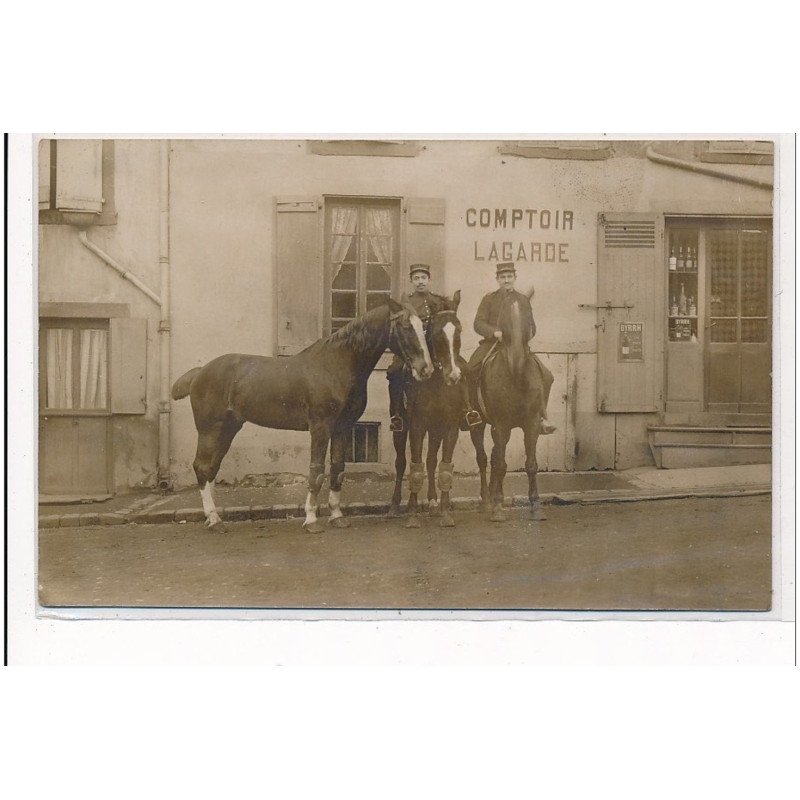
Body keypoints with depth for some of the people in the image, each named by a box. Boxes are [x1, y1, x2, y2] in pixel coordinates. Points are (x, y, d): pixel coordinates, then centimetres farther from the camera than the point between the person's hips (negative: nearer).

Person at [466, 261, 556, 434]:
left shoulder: (523, 300, 15)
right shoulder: (489, 299, 8)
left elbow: (531, 327, 15)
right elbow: (478, 324, -2)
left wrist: (525, 336, -9)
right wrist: (496, 332, -21)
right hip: (492, 344, -2)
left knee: (546, 376, -15)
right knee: (469, 372, -27)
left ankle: (541, 416, 1)